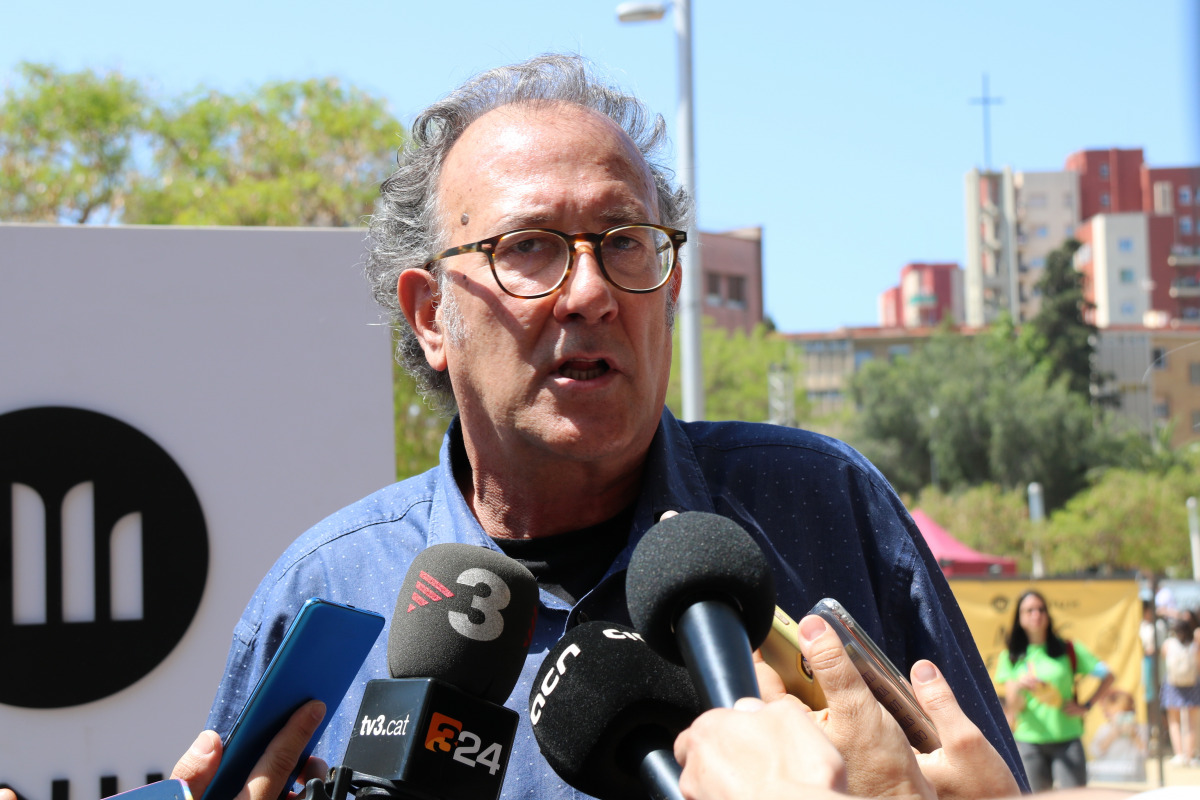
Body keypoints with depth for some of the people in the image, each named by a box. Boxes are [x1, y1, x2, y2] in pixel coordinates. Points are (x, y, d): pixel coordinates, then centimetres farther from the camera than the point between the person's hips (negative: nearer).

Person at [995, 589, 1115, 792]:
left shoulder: (1069, 650, 7)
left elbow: (1107, 676, 10)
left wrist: (1086, 706, -1)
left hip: (1068, 739, 0)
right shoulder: (1011, 658, 6)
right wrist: (1018, 686, -23)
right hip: (1029, 742, 0)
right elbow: (1012, 707, -2)